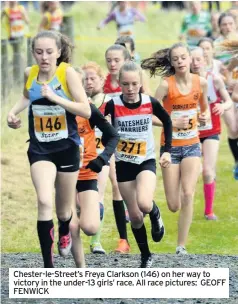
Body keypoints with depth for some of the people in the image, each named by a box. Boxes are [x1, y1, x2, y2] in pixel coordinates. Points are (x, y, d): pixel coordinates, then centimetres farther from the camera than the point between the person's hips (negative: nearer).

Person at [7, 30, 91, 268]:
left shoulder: (68, 73, -15)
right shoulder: (29, 73, -3)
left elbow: (86, 111, -19)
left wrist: (55, 98, -28)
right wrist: (14, 112, 3)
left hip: (67, 148, -1)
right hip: (40, 149, 1)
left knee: (64, 211, 14)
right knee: (44, 201, -21)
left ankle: (64, 232, 53)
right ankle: (48, 268, -20)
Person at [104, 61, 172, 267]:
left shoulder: (150, 103, -10)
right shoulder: (113, 105, -14)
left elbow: (167, 121, 7)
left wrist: (167, 150, 3)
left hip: (146, 161, -1)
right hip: (124, 164, 1)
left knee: (144, 204, -27)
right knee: (135, 216, 5)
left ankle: (155, 214, 9)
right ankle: (146, 257, 24)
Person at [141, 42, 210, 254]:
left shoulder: (201, 83, -3)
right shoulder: (166, 85, -13)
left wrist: (205, 116, -7)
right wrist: (173, 122, -23)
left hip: (192, 145, 2)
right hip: (170, 147, -2)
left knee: (188, 195, -15)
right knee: (174, 206, 0)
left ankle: (181, 246, -7)